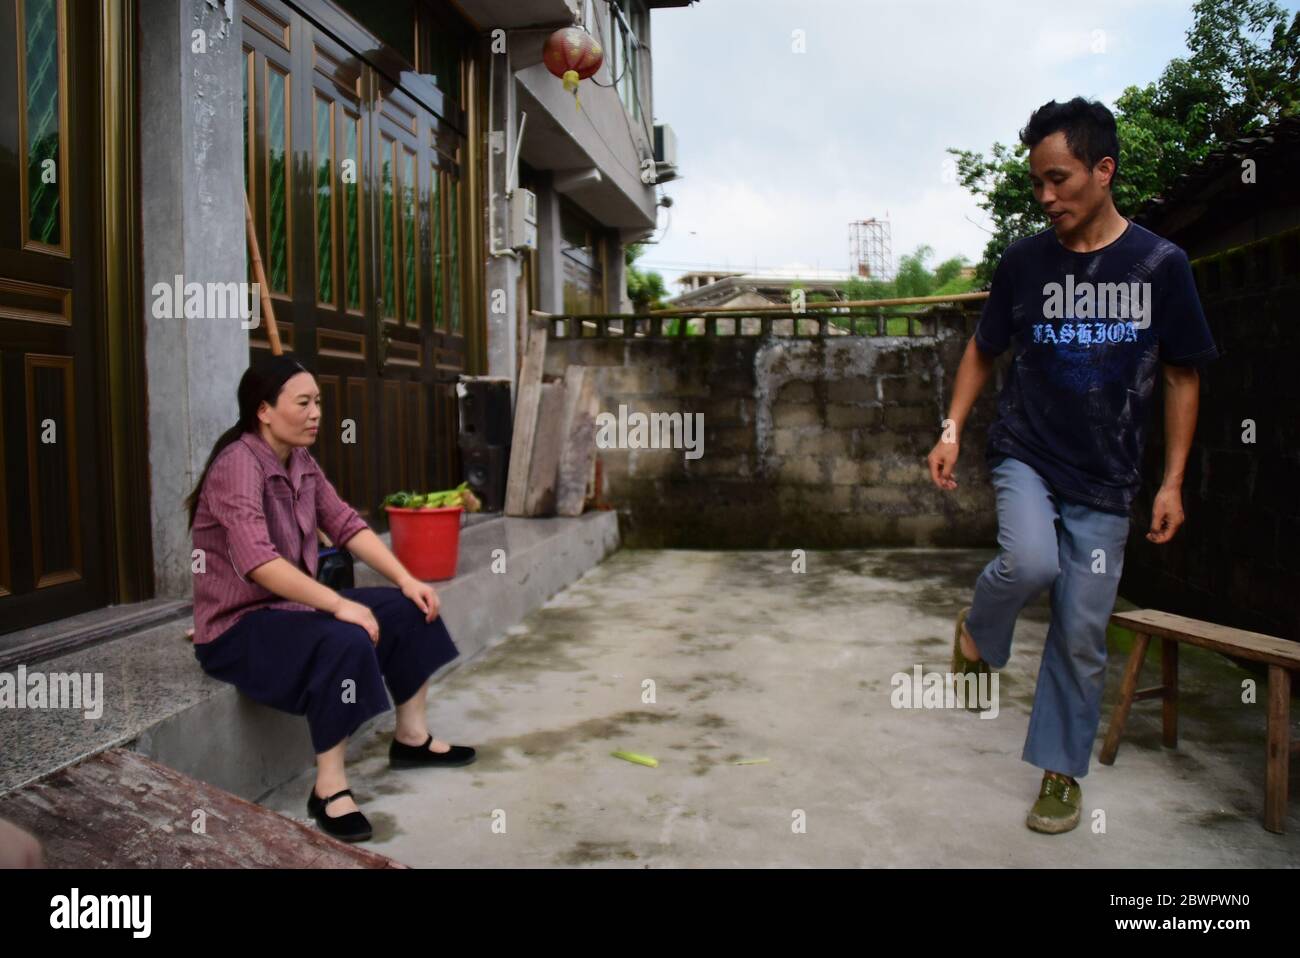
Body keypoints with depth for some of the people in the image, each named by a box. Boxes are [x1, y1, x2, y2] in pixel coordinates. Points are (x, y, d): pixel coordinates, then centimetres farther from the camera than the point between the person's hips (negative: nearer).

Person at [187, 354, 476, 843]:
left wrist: (406, 579, -8)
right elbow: (256, 560, -35)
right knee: (346, 642, -34)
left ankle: (412, 738, 16)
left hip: (292, 604, 9)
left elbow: (347, 525, 3)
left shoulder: (301, 463, 5)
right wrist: (338, 604, -36)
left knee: (410, 610, 3)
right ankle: (329, 787, -21)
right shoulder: (239, 465, -23)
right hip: (239, 625, -9)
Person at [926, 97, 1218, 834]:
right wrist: (953, 430, -2)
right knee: (1031, 562, -30)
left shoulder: (1160, 264, -4)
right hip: (1026, 455, 0)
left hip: (1105, 481, 0)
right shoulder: (1024, 262, -1)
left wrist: (1173, 481, -2)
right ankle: (978, 634, 4)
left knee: (1082, 636, 4)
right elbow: (983, 351, 10)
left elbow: (1183, 377, 2)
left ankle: (1062, 773, 23)